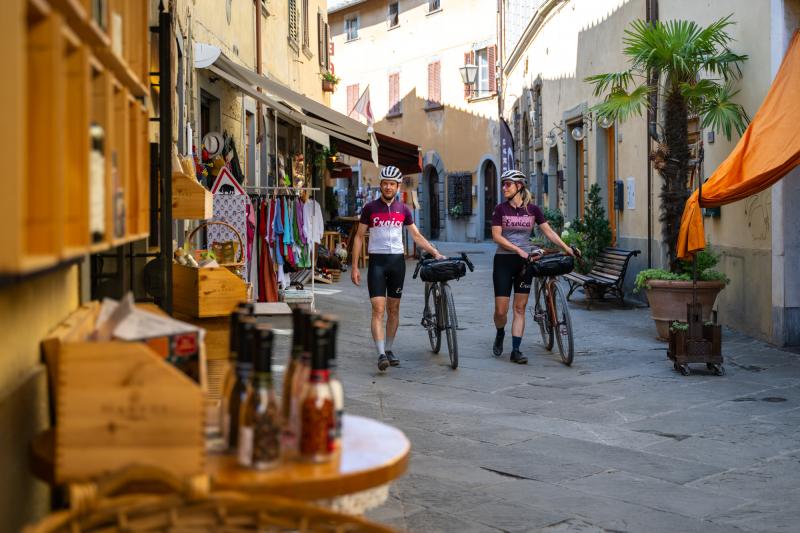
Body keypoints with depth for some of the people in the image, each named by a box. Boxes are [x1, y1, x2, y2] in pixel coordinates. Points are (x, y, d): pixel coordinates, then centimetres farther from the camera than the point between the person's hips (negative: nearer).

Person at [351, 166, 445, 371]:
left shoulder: (403, 210, 8)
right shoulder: (370, 208, 1)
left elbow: (417, 236, 11)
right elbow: (359, 237, 3)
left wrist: (435, 253, -1)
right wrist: (354, 267, -3)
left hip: (397, 261, 3)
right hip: (377, 261, -3)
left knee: (393, 309, 8)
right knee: (378, 309, -12)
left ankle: (389, 349, 21)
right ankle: (381, 354, -18)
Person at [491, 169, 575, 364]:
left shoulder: (532, 209, 3)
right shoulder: (500, 209, -2)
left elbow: (549, 232, 5)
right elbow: (496, 236, -7)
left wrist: (567, 248, -5)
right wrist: (518, 250, -17)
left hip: (525, 261, 2)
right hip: (504, 260, -1)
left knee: (520, 307, 1)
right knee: (501, 310, -4)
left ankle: (516, 350, 5)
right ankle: (500, 334, 27)